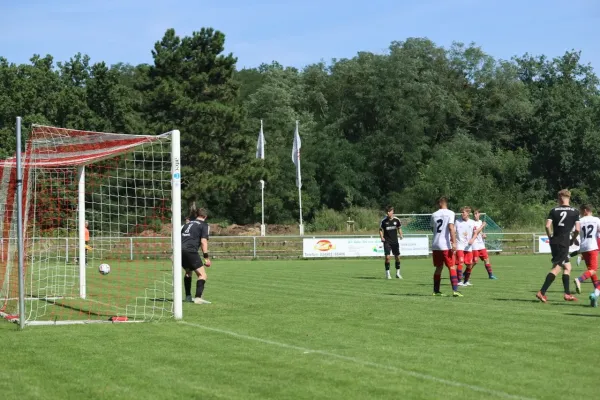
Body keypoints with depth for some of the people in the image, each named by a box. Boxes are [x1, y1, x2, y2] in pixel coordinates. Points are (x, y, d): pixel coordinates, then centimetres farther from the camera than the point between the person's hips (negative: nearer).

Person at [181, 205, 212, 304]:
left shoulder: (188, 223, 25)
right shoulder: (204, 225, 7)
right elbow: (203, 241, -6)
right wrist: (206, 257, -8)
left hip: (180, 249, 7)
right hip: (190, 250, -7)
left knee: (188, 272, 28)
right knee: (202, 275, -4)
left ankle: (188, 296, 27)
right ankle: (198, 297, -20)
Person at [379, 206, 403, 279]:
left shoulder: (396, 220, -2)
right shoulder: (384, 221, -6)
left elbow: (399, 228, 13)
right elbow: (380, 230, 3)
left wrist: (400, 235, -4)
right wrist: (382, 237, -12)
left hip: (395, 241, 2)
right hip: (387, 241, -2)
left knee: (397, 257, 5)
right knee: (387, 257, -11)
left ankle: (398, 273, 19)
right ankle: (387, 273, -1)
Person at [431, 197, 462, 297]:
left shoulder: (434, 215, 11)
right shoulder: (450, 213, -4)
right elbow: (451, 228, -16)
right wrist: (454, 243, -19)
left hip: (435, 245, 5)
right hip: (446, 245, -5)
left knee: (438, 268, 15)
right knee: (452, 268, -3)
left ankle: (436, 291, 17)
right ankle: (455, 290, -14)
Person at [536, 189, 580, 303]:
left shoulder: (554, 210, 4)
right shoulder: (574, 212, 0)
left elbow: (547, 226, -6)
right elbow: (577, 229, -6)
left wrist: (550, 237, 9)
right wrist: (572, 239, 10)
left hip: (554, 241, 4)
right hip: (564, 242, -4)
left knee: (567, 267, 17)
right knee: (556, 268, -6)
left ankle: (567, 294, 18)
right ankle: (542, 292, -16)